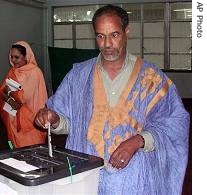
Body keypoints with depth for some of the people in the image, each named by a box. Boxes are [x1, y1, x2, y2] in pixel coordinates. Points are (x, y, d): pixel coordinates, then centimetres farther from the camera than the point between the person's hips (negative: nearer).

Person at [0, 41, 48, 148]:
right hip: (13, 118, 6)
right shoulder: (12, 71, 10)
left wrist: (9, 91, -2)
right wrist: (9, 99, -16)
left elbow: (26, 96, -16)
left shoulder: (35, 72, -10)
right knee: (16, 146, 9)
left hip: (29, 119, -5)